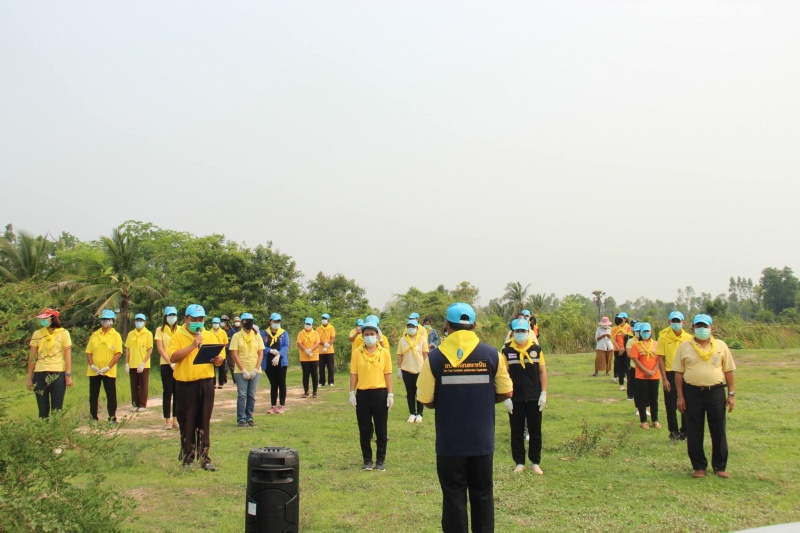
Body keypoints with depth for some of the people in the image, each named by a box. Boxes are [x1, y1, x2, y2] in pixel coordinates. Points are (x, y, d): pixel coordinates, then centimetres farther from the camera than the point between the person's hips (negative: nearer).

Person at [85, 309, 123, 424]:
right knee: (93, 396, 7)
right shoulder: (95, 335, 9)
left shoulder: (116, 335, 0)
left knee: (111, 396, 0)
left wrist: (108, 367, -16)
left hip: (109, 372, -3)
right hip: (94, 371, 3)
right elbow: (88, 352, 6)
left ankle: (112, 418, 7)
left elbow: (118, 353, -8)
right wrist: (92, 365, -9)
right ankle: (93, 418, 16)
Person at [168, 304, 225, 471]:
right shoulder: (178, 336, -1)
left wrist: (218, 360, -12)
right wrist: (192, 346, -20)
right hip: (185, 385, -3)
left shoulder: (210, 336, 11)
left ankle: (204, 458, 11)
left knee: (204, 423, 6)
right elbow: (173, 357, -14)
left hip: (206, 383, 3)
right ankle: (188, 458, 14)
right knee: (187, 423, 3)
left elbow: (220, 357, 11)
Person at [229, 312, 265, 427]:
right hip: (241, 371, -3)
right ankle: (241, 419, 3)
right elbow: (234, 354, -6)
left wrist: (256, 369, -6)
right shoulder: (236, 336, -2)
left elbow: (261, 354, 5)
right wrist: (243, 370, -12)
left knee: (252, 395, 5)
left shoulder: (257, 336, 7)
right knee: (242, 395, -4)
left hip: (255, 371, 3)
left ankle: (249, 418, 13)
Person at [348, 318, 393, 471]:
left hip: (380, 393, 0)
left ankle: (381, 461, 17)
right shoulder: (357, 352, 1)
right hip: (362, 394, 1)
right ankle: (367, 460, 19)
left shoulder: (384, 353, 0)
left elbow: (387, 374, 1)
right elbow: (354, 374, 3)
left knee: (381, 429, 6)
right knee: (364, 430, 7)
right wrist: (352, 393, -2)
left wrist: (390, 394, -2)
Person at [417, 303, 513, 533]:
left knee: (453, 497, 9)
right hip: (482, 441, 2)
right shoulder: (491, 355, -5)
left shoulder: (435, 357, -10)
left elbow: (425, 400, -7)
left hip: (449, 443, -1)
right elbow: (505, 393, 2)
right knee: (482, 496, 16)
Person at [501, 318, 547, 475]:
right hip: (515, 400, -1)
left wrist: (544, 394, -1)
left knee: (535, 431, 8)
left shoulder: (536, 349, 0)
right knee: (517, 432, 8)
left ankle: (535, 462, 19)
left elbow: (542, 371, 4)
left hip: (534, 398, 1)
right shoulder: (506, 350, -4)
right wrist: (506, 397, -6)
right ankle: (519, 463, 18)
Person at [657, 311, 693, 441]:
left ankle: (685, 431, 20)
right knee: (671, 405, 5)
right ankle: (674, 431, 18)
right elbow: (660, 359, -5)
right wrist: (664, 379, -10)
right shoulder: (664, 337, -6)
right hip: (670, 374, -2)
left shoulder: (688, 338, 1)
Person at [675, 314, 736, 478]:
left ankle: (720, 466, 19)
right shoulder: (684, 347, 1)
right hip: (692, 393, 0)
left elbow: (728, 371, 7)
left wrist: (731, 394, 1)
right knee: (694, 433, 5)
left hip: (716, 392, 1)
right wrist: (680, 396, -3)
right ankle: (699, 466, 17)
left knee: (718, 431, 6)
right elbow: (678, 372, 2)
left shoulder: (721, 346, 5)